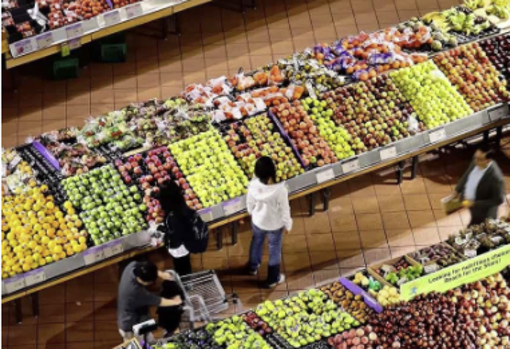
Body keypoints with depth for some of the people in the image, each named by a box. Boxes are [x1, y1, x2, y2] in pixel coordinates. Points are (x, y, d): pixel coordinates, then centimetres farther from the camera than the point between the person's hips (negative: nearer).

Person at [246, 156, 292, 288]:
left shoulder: (253, 185, -27)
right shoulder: (280, 190, -38)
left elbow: (249, 203, -7)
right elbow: (284, 210, -22)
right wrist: (288, 225, -2)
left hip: (257, 221, 3)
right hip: (275, 225, -3)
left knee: (256, 242, 33)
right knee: (274, 250, 23)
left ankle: (253, 267, 59)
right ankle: (273, 279, 42)